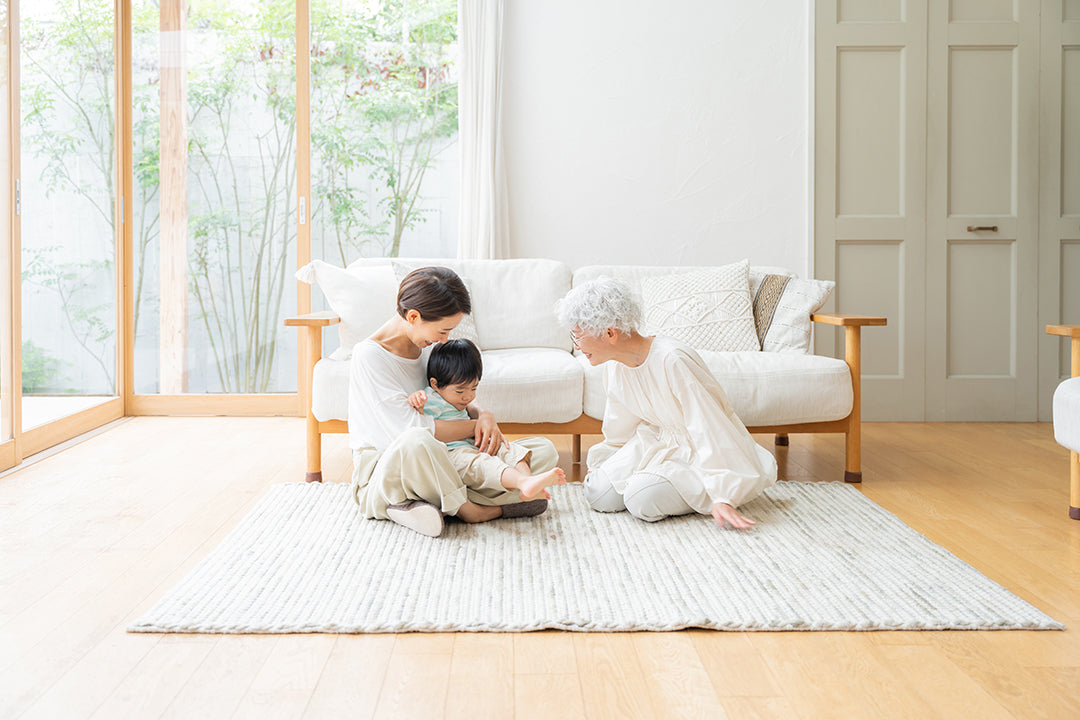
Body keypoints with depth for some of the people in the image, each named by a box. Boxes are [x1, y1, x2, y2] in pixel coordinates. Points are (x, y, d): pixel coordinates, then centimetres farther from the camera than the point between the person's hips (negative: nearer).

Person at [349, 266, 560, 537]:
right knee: (415, 443, -45)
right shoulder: (368, 355, -16)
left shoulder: (429, 346, 8)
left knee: (545, 450, -5)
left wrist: (482, 414, -6)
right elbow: (411, 429, -24)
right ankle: (470, 510, -19)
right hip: (380, 476, -8)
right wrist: (475, 425, -13)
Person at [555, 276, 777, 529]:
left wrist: (722, 497, -32)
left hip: (702, 452, -7)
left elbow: (708, 429, -30)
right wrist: (604, 466, 27)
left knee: (642, 500, -28)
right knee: (599, 495, -8)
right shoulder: (617, 367, -5)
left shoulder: (672, 361, -30)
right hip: (660, 441, 7)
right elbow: (620, 427, 14)